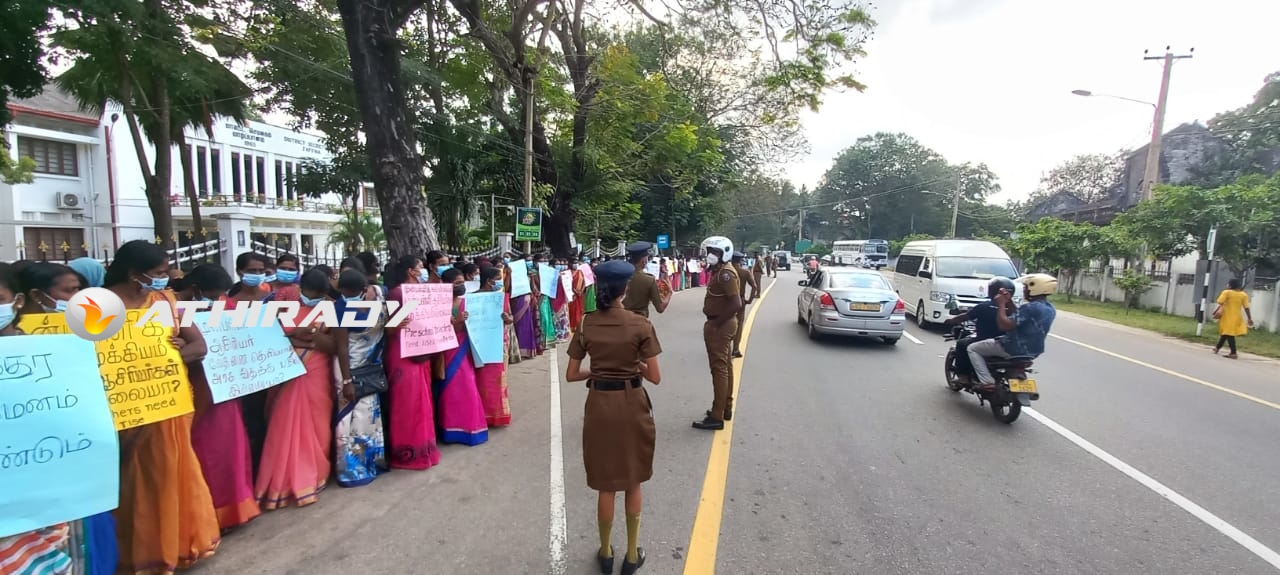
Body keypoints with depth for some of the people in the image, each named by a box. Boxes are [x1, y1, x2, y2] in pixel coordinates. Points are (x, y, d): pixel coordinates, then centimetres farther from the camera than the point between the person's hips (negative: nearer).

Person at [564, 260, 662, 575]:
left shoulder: (587, 325, -5)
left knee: (606, 484, 17)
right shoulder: (640, 325, -12)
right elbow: (655, 377, -11)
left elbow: (571, 374, -2)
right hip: (632, 406, -1)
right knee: (632, 482, 18)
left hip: (599, 406, 2)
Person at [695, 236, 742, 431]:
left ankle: (717, 417, -1)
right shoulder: (721, 271, 12)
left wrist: (716, 323, -20)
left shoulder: (725, 274, -20)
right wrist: (717, 321, 11)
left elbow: (736, 303, -28)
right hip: (724, 324, 11)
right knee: (725, 367, 16)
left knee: (719, 369, -6)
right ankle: (726, 408, 28)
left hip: (720, 326, -11)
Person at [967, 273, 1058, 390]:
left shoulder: (1030, 307, -24)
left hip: (1015, 349, -10)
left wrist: (1001, 304, -16)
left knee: (973, 349, 1)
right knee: (990, 342, 33)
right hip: (1033, 351, 10)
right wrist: (1009, 302, 8)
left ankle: (988, 383, -9)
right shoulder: (1050, 309, 7)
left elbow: (1004, 325, -27)